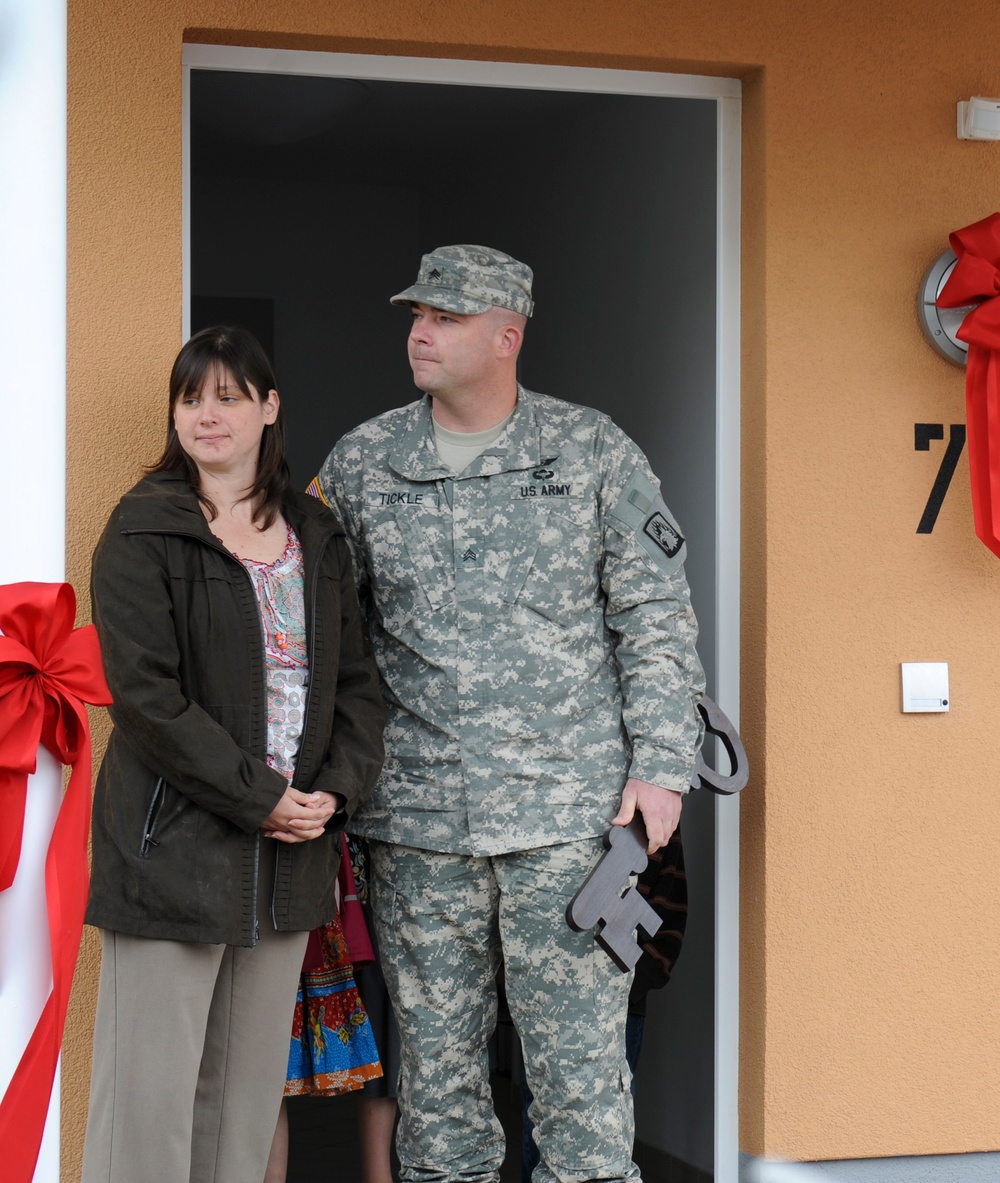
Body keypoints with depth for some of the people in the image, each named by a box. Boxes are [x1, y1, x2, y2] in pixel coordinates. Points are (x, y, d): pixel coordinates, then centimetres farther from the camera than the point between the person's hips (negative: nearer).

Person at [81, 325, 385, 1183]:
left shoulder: (316, 535, 13)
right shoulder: (143, 532, -5)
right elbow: (147, 694, -13)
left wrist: (337, 790, -4)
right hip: (173, 847, -5)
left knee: (252, 1085, 10)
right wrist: (260, 797, -15)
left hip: (292, 852, 5)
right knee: (151, 1089, -4)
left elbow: (357, 678, 13)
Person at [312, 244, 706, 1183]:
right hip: (416, 818, 2)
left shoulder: (595, 455, 2)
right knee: (434, 1054, 9)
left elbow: (656, 618, 3)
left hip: (568, 814, -2)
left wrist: (660, 765, -4)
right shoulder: (360, 464, 8)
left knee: (581, 1057, 0)